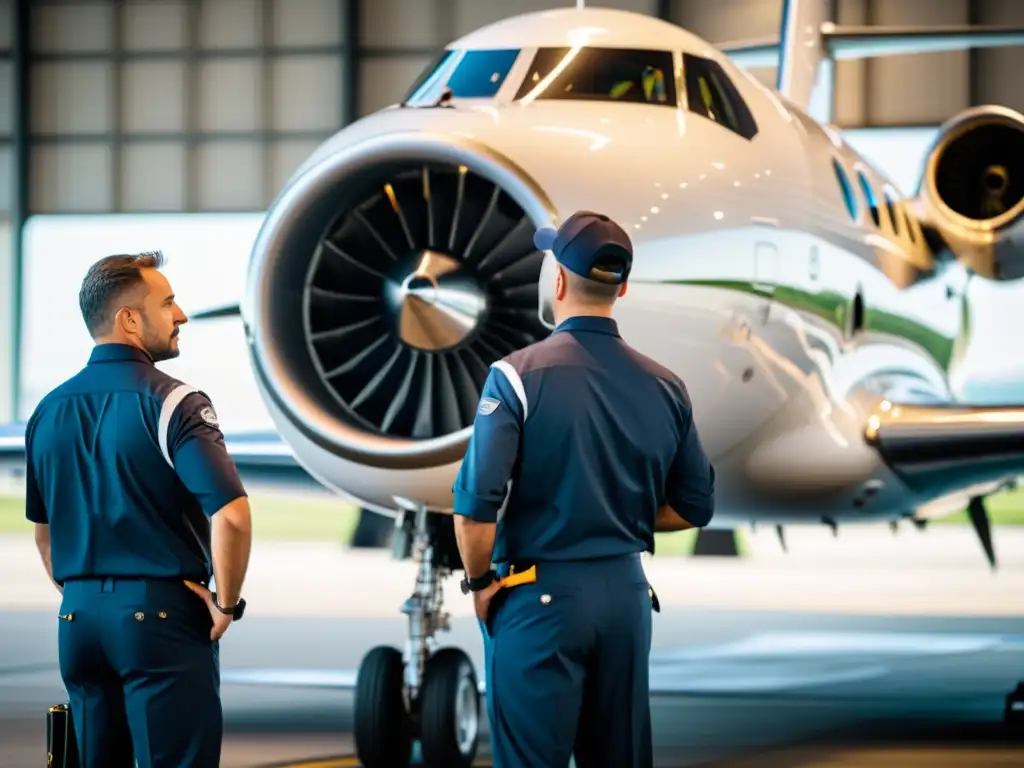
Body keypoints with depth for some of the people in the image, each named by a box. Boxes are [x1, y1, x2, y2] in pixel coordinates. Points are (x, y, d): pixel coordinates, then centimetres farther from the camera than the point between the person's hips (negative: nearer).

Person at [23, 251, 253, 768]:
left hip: (78, 616, 7)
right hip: (160, 611, -7)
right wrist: (226, 604, -9)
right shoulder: (170, 403, -11)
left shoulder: (48, 411, 10)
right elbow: (231, 515, -21)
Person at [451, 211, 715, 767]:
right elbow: (694, 507, 10)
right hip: (627, 591, 4)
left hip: (540, 595, -4)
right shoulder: (664, 386, 2)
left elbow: (476, 504, -16)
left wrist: (479, 582, -2)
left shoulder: (520, 374, -11)